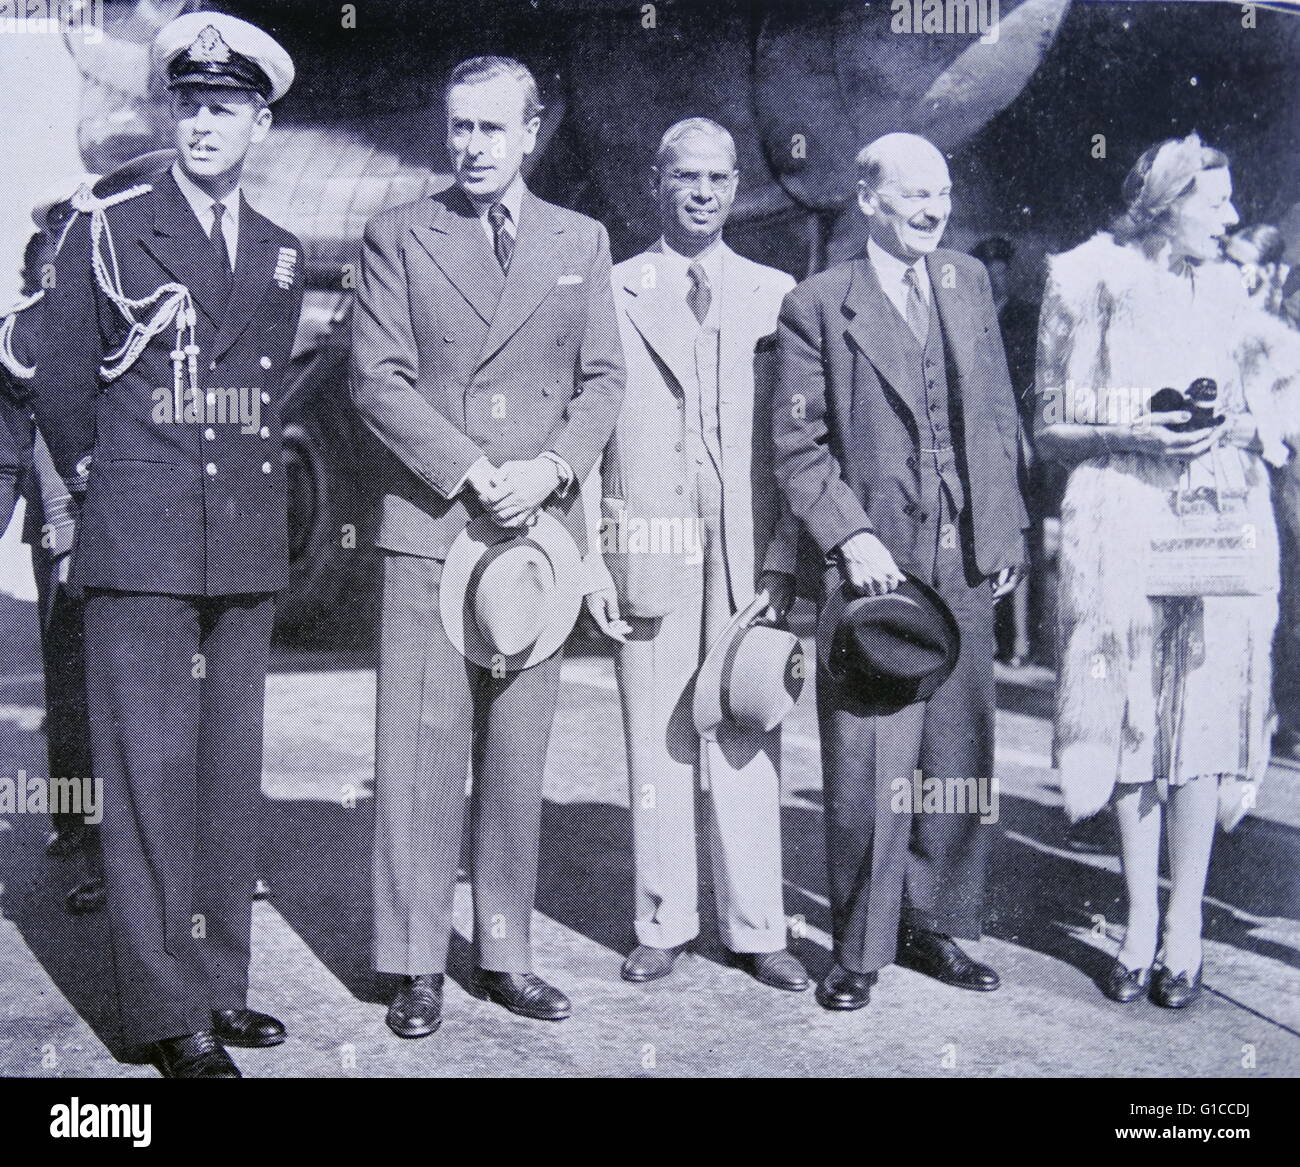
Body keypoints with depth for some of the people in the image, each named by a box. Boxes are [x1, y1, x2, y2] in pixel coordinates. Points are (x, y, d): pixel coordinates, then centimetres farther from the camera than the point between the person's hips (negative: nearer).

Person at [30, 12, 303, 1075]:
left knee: (232, 770, 8)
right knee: (150, 769, -4)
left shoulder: (282, 254, 13)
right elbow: (59, 383, 5)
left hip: (249, 547, 5)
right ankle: (165, 1009, 3)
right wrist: (97, 478, 11)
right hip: (139, 547, -4)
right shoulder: (109, 230, 1)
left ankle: (220, 984, 19)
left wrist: (244, 478, 14)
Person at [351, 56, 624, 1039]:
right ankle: (417, 964, 7)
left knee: (519, 754, 5)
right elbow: (378, 381, 0)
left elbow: (605, 379, 10)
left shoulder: (582, 242, 15)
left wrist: (550, 467, -8)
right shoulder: (399, 236, 8)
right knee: (421, 749, -3)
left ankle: (505, 953, 16)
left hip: (543, 524, 2)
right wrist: (472, 472, -11)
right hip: (429, 523, -2)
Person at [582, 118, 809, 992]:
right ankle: (664, 924, 18)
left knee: (748, 745, 3)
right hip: (649, 551, -1)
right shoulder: (612, 293, 7)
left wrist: (784, 557, -2)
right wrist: (592, 560, -3)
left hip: (749, 551, 1)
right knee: (656, 746, 5)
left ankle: (756, 929, 14)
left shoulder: (776, 295, 11)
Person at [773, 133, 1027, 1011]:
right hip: (875, 563, -5)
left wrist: (1008, 529, 10)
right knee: (869, 765, -2)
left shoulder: (970, 283, 14)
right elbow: (798, 445, -4)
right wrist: (851, 537, -15)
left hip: (967, 566, 5)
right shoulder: (818, 306, -1)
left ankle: (934, 924, 25)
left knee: (959, 754, 10)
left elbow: (999, 417, 16)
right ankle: (861, 949, 11)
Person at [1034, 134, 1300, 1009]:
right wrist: (1130, 433, -13)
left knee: (1205, 714, -4)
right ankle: (1141, 925, 7)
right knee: (1134, 715, -3)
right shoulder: (1093, 281, 6)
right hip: (1123, 524, -3)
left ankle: (1185, 928, 2)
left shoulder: (1227, 290, 18)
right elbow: (1053, 428, 3)